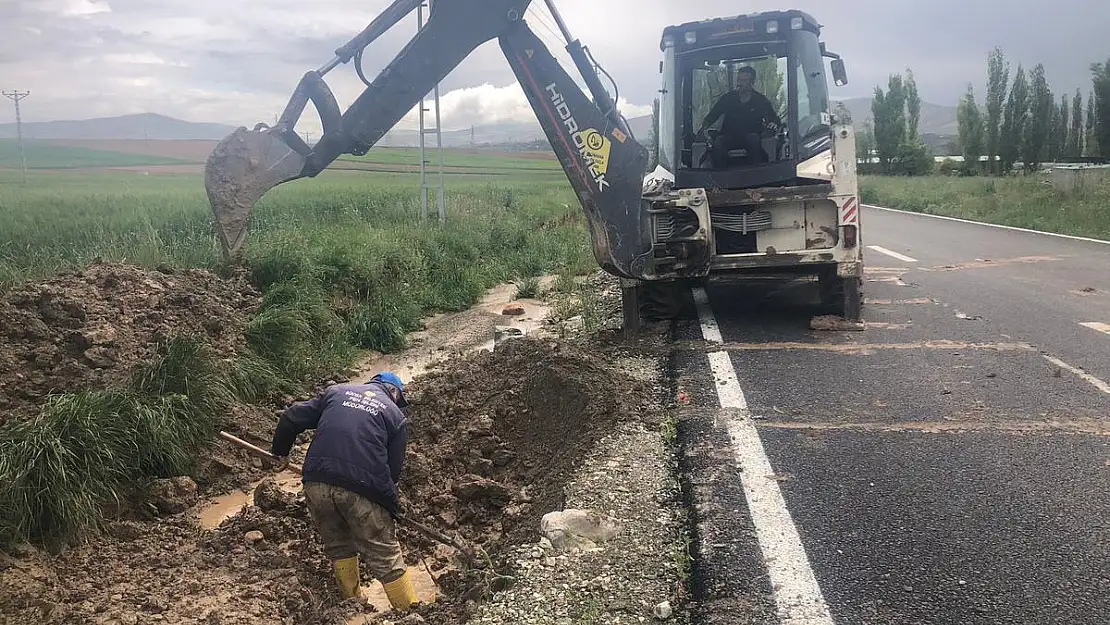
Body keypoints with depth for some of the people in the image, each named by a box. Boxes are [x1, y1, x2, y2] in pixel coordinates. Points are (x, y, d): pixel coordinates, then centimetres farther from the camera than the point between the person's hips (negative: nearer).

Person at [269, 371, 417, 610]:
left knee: (339, 548, 25)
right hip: (362, 491, -3)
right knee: (386, 560, 5)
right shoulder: (396, 416, 12)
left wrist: (281, 452, 33)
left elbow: (291, 418, 18)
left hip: (317, 485, 4)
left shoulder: (336, 391, 20)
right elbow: (393, 469, 8)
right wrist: (385, 498, 23)